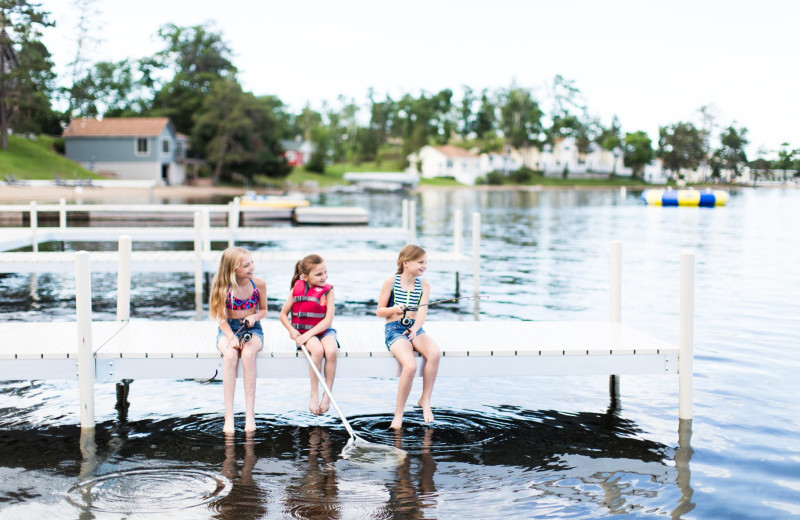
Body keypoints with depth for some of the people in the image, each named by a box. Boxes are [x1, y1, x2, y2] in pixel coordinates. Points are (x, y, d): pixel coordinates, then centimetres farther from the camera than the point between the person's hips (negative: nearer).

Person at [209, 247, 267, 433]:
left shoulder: (259, 284, -5)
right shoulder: (223, 288, -10)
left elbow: (263, 311, 9)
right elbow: (222, 319, -6)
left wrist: (254, 317, -14)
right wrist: (231, 338, -23)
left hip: (252, 329, 1)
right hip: (228, 329, 0)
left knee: (248, 354, -34)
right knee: (230, 355, -34)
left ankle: (250, 413, -30)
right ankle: (229, 416, -30)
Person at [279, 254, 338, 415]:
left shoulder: (328, 290, -4)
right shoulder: (297, 289, -3)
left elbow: (328, 320, -12)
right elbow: (283, 315, 6)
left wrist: (309, 334, -22)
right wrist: (292, 331, -12)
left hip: (323, 330, 1)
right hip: (302, 332, -1)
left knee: (331, 351, -31)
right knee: (317, 350, -32)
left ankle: (327, 395, -16)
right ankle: (314, 395, -18)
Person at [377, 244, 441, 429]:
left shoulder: (424, 286, 9)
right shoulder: (391, 282, -1)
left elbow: (422, 312, -4)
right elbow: (379, 311, 2)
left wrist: (415, 329, -23)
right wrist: (393, 309, -19)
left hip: (415, 329, 4)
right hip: (394, 329, -4)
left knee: (435, 353, -30)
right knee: (410, 365, -31)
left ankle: (425, 400, -12)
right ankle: (398, 414, -14)